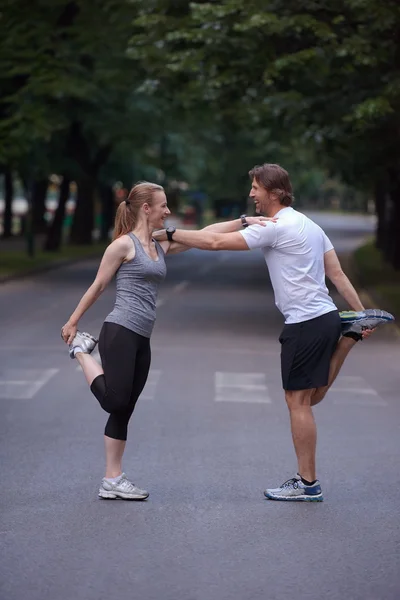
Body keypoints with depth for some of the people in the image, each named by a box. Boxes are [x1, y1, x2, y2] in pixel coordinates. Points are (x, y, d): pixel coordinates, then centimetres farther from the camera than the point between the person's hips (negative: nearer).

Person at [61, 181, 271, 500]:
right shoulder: (124, 244, -5)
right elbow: (98, 286, -1)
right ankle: (82, 349, 10)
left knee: (124, 410, 8)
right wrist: (72, 322, 4)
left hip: (141, 340, 8)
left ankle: (113, 480, 11)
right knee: (115, 402, -14)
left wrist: (245, 220, 2)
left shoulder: (162, 246, 15)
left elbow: (206, 234, 11)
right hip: (120, 332, -7)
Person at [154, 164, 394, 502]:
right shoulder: (309, 225, 15)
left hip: (305, 323, -9)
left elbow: (216, 242, -15)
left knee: (298, 401, -2)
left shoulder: (276, 228, -12)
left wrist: (169, 234, -8)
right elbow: (337, 274, 14)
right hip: (325, 316, 9)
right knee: (309, 398, 18)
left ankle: (307, 483, 3)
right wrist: (361, 310, 15)